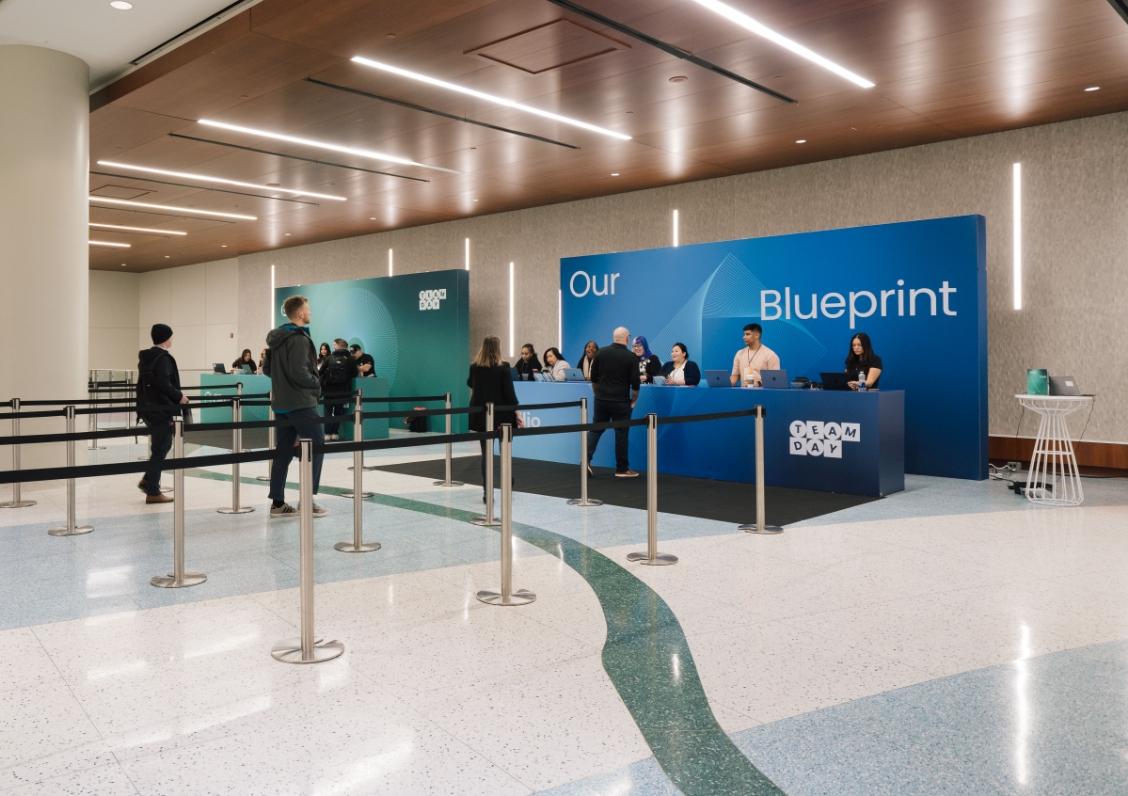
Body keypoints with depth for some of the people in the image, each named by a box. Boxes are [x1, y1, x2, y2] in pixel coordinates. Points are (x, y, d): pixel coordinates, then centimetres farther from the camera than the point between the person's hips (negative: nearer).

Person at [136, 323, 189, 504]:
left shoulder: (145, 357, 13)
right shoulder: (163, 358, -15)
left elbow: (145, 383, 17)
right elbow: (164, 384, -24)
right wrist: (179, 397, -11)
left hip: (147, 408, 9)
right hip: (161, 410, -9)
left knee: (161, 445, 22)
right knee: (160, 449, -2)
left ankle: (147, 480, 18)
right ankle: (153, 492, 3)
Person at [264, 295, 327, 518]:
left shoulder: (276, 338, 13)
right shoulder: (299, 338, -16)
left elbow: (267, 369, 19)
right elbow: (299, 372, -23)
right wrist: (316, 383, -8)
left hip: (281, 403, 9)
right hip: (301, 403, -9)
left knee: (283, 452, 10)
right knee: (316, 447, 1)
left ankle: (278, 503, 12)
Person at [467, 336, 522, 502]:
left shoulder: (474, 367, 0)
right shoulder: (504, 368, -11)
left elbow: (470, 384, 20)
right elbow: (509, 392, -12)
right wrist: (516, 413, -6)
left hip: (481, 415, 3)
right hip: (502, 414, -2)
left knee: (486, 453, 5)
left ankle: (487, 492, 3)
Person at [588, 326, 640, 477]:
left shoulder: (601, 352, 1)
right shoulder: (631, 357, -9)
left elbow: (593, 377, 7)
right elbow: (635, 383, -9)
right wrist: (633, 401, 5)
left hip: (601, 399, 3)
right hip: (621, 401, -3)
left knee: (596, 429, 12)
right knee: (621, 434, 5)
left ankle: (586, 459, -3)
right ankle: (622, 469, 11)